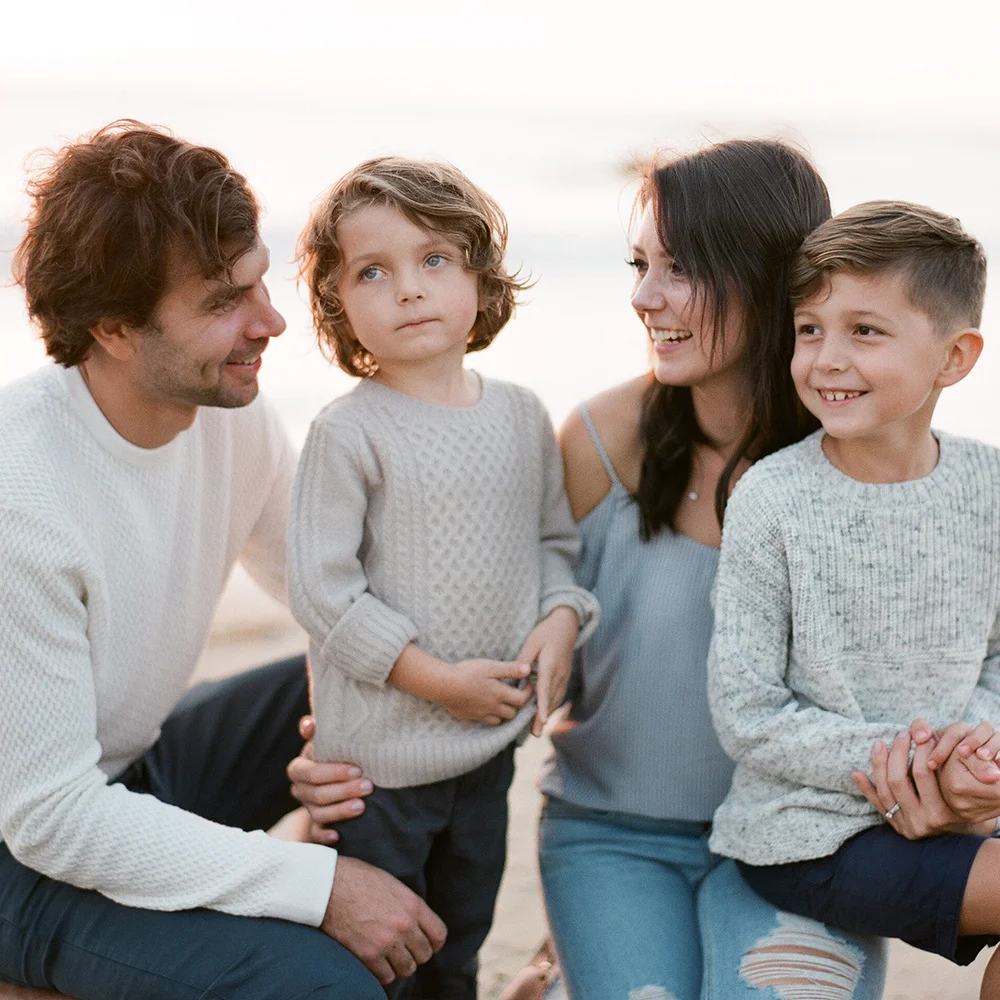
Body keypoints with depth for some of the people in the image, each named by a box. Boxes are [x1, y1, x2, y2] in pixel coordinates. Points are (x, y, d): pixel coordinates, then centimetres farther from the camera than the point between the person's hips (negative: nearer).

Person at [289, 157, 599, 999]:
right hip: (378, 754, -5)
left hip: (492, 742, 5)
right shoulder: (349, 432, -14)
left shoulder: (521, 415, 3)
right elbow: (321, 588, -16)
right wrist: (438, 679, -17)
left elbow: (556, 541, 12)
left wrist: (560, 624, -8)